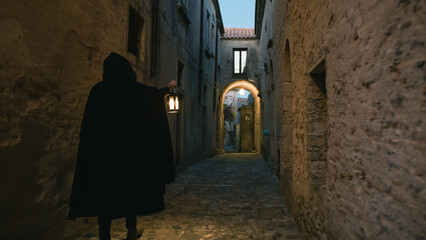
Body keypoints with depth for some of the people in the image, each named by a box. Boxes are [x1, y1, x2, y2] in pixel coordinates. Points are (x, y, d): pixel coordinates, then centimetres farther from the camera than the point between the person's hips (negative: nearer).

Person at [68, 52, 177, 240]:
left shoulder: (98, 89, 2)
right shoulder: (133, 89, -4)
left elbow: (89, 122, 1)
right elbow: (156, 94, 13)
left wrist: (94, 150, 10)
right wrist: (169, 86, 34)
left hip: (103, 148, 2)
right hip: (128, 147, -2)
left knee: (105, 189, 7)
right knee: (130, 184, 13)